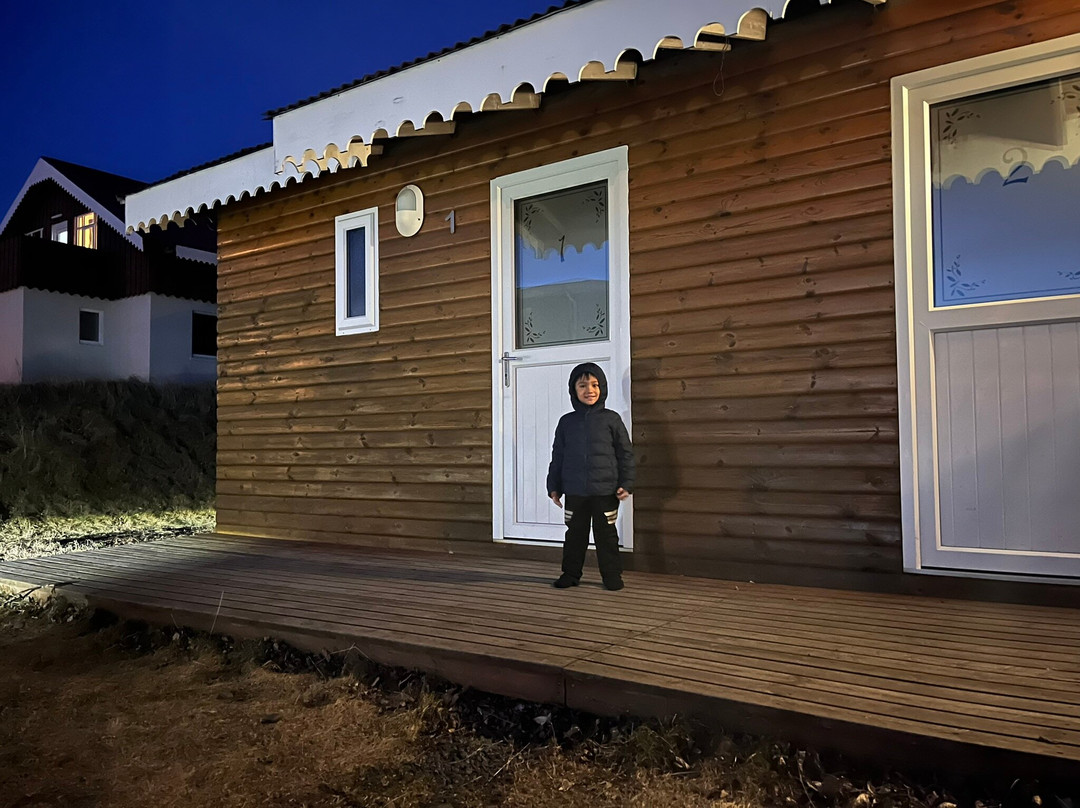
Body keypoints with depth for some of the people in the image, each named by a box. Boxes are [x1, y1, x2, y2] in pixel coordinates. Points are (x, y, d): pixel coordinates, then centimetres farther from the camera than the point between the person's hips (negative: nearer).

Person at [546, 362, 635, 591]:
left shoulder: (611, 419, 0)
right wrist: (554, 487, 8)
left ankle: (612, 576, 19)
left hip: (605, 491, -2)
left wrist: (626, 483, -4)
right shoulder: (566, 422, 6)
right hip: (574, 492, 2)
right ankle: (570, 574, 24)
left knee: (606, 535, 6)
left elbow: (626, 453, 2)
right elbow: (557, 457, 10)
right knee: (575, 534, 11)